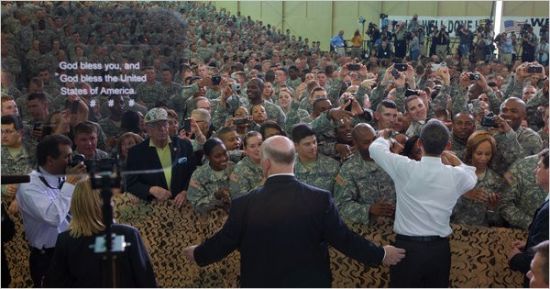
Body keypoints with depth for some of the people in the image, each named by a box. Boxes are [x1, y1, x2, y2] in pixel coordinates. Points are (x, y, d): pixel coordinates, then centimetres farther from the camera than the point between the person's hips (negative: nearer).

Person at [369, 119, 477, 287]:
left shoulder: (405, 168, -13)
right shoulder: (456, 176, -6)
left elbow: (376, 149, 5)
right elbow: (471, 178, 20)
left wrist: (383, 137, 26)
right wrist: (454, 160, 30)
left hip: (407, 247, -2)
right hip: (439, 249, 3)